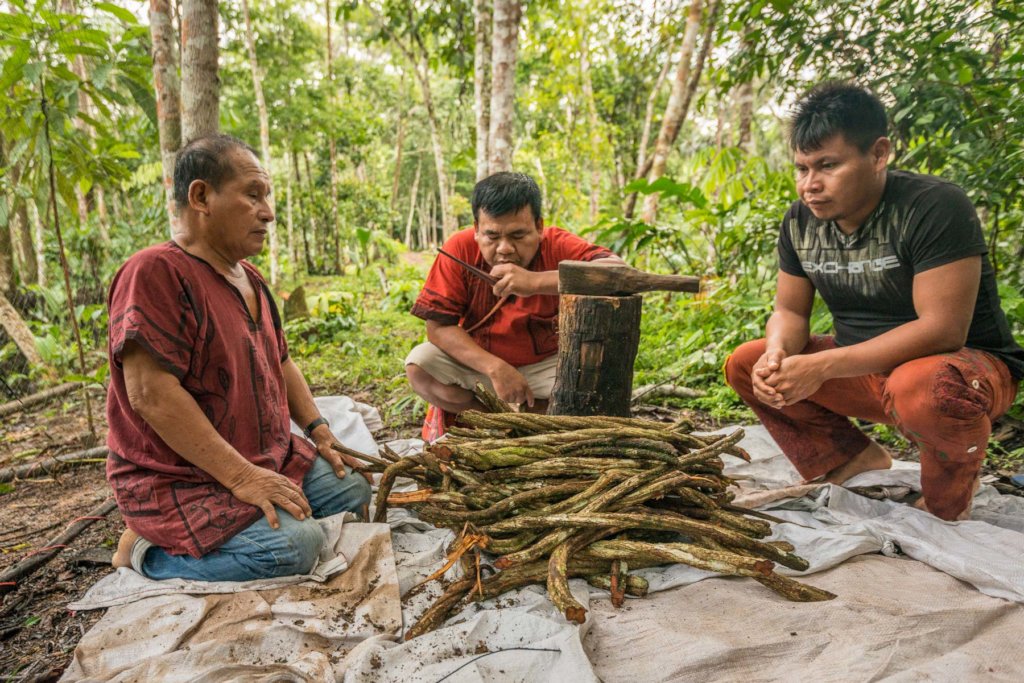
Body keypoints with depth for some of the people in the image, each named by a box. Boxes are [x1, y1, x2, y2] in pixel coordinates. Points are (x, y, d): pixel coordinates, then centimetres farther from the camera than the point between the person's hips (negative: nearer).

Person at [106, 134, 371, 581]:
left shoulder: (249, 278, 12)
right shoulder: (155, 273, -19)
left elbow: (278, 362, 19)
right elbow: (151, 393, -26)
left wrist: (320, 432, 7)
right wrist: (240, 476, -27)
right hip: (178, 482, -9)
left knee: (354, 489, 3)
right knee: (294, 547, -25)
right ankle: (150, 552, -2)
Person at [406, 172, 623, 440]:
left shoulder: (557, 246, -21)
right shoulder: (460, 249, -18)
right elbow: (438, 325, -20)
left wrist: (536, 282, -50)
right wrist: (495, 367, -31)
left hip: (543, 363, 1)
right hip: (475, 360, 0)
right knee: (419, 365, -23)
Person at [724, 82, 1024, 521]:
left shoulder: (934, 207, -22)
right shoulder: (801, 221, -3)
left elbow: (942, 329, -28)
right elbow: (790, 311, 3)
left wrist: (822, 366, -33)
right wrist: (778, 353, -22)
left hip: (968, 363, -6)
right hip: (863, 370, 6)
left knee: (922, 389, -41)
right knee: (744, 365, -6)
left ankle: (947, 505, -6)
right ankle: (857, 460, 4)